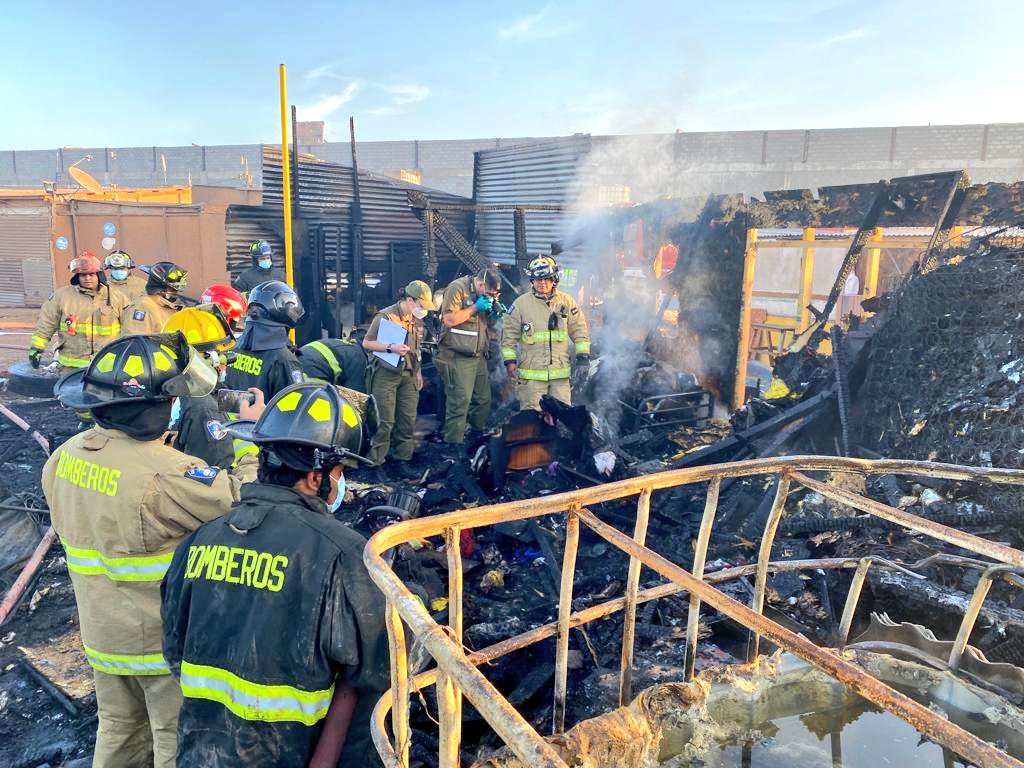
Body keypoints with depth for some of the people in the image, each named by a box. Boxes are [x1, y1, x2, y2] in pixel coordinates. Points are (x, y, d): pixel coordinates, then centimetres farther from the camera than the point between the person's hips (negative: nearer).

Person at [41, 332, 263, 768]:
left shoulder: (67, 455, -6)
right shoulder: (163, 477, -33)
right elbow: (240, 500, -32)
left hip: (101, 630, 8)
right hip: (163, 636, -7)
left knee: (119, 727, 27)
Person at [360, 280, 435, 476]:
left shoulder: (417, 319, 11)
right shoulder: (385, 316, -10)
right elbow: (366, 343, -8)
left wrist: (418, 372, 19)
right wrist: (391, 348, -21)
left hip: (408, 375, 7)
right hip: (385, 374, -6)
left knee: (408, 420, 5)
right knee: (384, 421, -6)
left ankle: (402, 460, 16)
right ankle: (375, 462, 5)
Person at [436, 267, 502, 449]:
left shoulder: (487, 295, 15)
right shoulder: (457, 288, -9)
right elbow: (449, 319, -17)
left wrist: (494, 312, 1)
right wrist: (475, 308, -16)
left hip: (478, 356, 8)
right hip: (458, 357, -8)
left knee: (483, 400, 8)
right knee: (459, 403, -10)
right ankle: (453, 445, -3)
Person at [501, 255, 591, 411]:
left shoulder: (567, 302, 5)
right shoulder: (521, 304, 0)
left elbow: (579, 330, 10)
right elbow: (509, 334, 3)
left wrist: (583, 356, 3)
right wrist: (510, 360, -3)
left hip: (560, 371, 2)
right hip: (532, 372, -2)